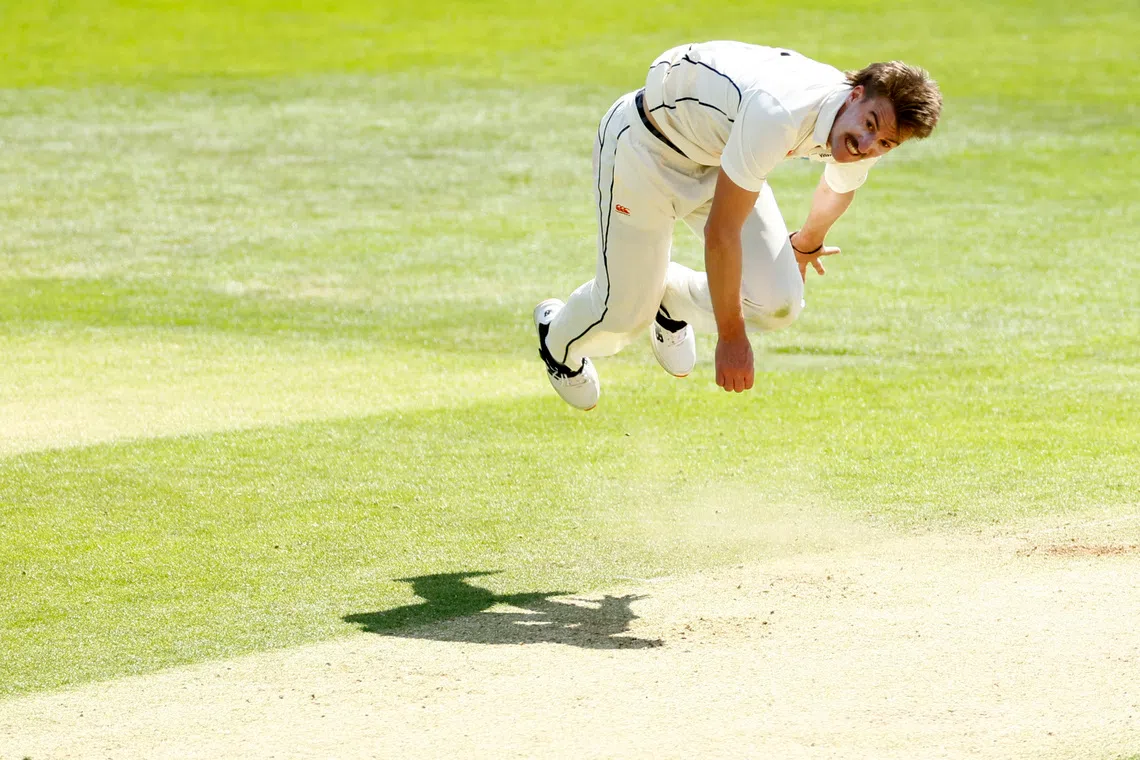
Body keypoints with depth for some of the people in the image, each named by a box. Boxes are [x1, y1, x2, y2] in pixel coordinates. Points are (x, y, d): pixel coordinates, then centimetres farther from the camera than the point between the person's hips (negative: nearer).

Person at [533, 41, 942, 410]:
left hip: (717, 156, 6)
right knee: (625, 311, 1)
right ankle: (558, 339, 39)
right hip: (644, 145, -6)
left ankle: (671, 296, 23)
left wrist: (807, 244, 30)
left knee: (777, 304, -9)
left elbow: (836, 190, 10)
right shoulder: (778, 115, -43)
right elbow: (720, 232, -35)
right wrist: (731, 336, -27)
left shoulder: (859, 147, -19)